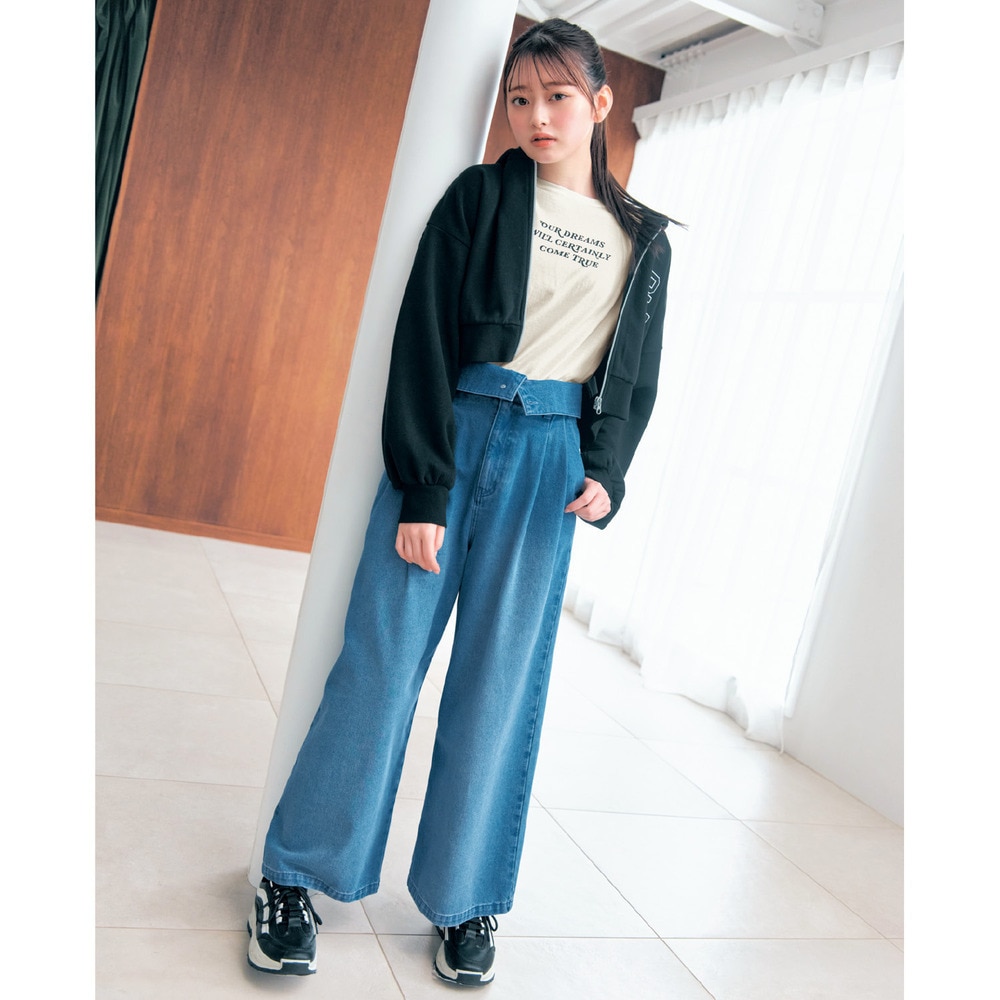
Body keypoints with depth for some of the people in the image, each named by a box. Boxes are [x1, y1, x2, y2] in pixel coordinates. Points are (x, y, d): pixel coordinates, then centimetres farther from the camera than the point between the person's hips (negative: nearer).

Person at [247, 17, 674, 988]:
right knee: (382, 656, -3)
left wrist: (607, 472, -4)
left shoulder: (644, 240, 12)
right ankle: (293, 877, 14)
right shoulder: (481, 195, 4)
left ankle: (465, 902, 19)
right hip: (450, 435, -2)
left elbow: (635, 377, 14)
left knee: (501, 679, 4)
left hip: (552, 460, 2)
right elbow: (424, 340, -4)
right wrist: (421, 489, -11)